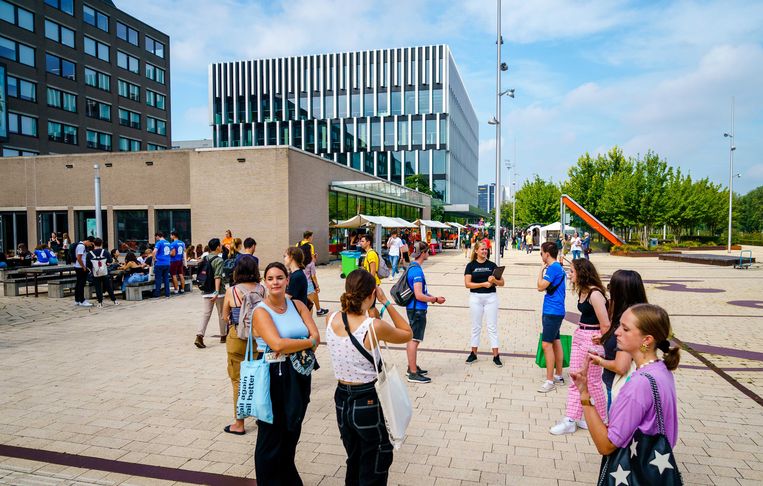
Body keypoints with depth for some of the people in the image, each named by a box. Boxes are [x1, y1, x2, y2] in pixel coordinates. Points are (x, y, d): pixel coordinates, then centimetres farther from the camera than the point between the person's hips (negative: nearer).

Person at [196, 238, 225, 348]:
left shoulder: (205, 258, 8)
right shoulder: (219, 260, -13)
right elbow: (217, 277, -22)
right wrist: (217, 292, -27)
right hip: (217, 291, -6)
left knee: (206, 314, 4)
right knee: (221, 314, 10)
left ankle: (199, 336, -12)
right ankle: (223, 336, 23)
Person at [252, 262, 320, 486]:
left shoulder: (297, 305, 5)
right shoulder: (261, 311, -10)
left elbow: (316, 336, -3)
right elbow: (277, 344, -24)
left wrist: (293, 348, -19)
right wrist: (309, 342, -13)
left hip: (299, 376, 5)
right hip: (273, 377, -5)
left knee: (291, 433, 20)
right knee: (271, 436, 7)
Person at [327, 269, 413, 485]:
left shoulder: (331, 320, -8)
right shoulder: (375, 326, -24)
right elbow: (407, 334, -4)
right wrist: (387, 302, -5)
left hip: (342, 400, 6)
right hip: (369, 402, -6)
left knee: (354, 463, 26)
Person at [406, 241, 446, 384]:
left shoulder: (412, 266, 10)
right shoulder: (417, 270, -22)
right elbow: (419, 295, -25)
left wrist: (431, 296, 13)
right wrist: (436, 300, -13)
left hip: (412, 308, 10)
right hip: (417, 309, -10)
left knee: (412, 338, 18)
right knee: (414, 339, -4)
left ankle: (412, 366, 30)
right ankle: (413, 374, 3)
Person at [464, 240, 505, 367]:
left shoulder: (492, 265, 4)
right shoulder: (471, 265, 1)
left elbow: (502, 283, 4)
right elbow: (467, 283, -8)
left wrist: (494, 280, -17)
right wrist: (483, 284, -17)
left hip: (491, 297, 0)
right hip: (475, 297, 0)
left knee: (492, 327, 3)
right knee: (476, 326, 9)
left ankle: (496, 356, 7)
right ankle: (473, 354, 20)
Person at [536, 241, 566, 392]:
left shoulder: (553, 268, -17)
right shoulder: (558, 267, 14)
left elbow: (541, 287, -19)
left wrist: (541, 270, -9)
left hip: (552, 312, -10)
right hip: (555, 311, 10)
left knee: (547, 344, -8)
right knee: (555, 342, 15)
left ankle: (550, 380, -5)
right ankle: (558, 376, 24)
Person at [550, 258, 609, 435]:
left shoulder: (595, 294, -21)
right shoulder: (582, 292, 7)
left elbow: (605, 324, -20)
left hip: (593, 339, -9)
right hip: (579, 336, 9)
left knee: (593, 382, 6)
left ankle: (601, 420, 26)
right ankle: (570, 420, 15)